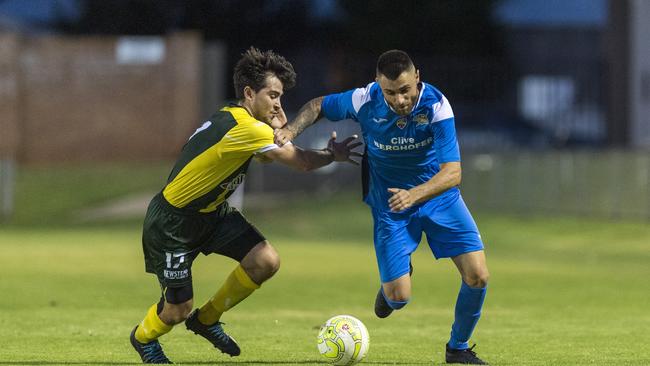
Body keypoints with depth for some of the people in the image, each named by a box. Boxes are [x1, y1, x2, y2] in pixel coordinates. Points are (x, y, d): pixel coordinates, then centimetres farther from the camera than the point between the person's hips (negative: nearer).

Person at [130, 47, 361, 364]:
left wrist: (277, 129, -9)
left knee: (266, 261, -9)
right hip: (172, 223, -9)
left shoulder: (232, 118, 0)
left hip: (211, 213, 9)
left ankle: (207, 319, 14)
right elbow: (302, 162, -23)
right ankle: (143, 338, 37)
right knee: (178, 309, 0)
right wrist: (334, 155, -5)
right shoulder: (244, 128, -29)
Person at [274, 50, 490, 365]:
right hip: (390, 206, 0)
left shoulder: (436, 106, -26)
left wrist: (413, 195, -48)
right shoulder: (365, 101, -21)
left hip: (438, 196, 0)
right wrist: (292, 129, -20)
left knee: (477, 276, -14)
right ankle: (390, 283, 32)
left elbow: (452, 173, -32)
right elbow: (318, 106, -1)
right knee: (398, 297, -8)